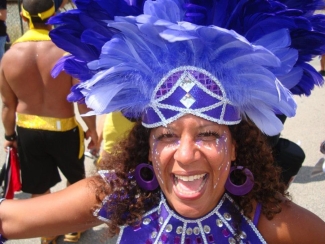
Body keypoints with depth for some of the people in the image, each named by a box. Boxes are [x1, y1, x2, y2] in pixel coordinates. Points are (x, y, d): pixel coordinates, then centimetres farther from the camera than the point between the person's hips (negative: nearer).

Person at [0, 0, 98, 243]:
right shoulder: (68, 51, -19)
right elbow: (84, 99, -15)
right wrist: (92, 129, 0)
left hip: (27, 131, 3)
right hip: (63, 129, -2)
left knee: (39, 188, 21)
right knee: (77, 180, 24)